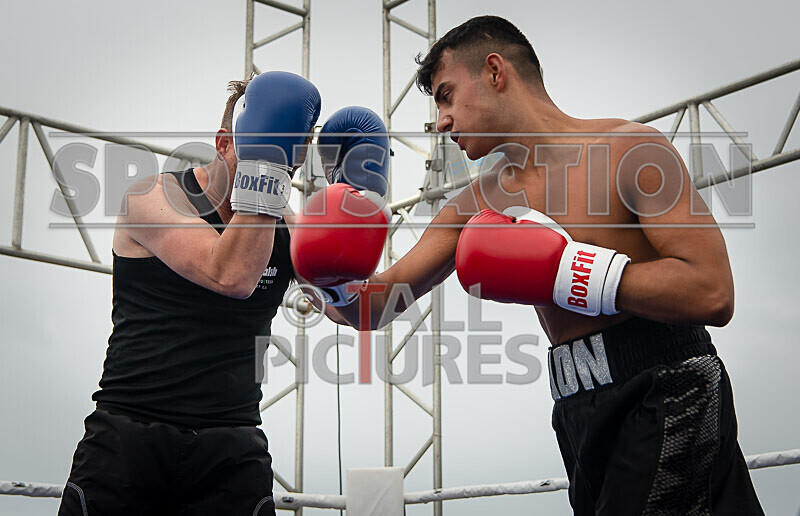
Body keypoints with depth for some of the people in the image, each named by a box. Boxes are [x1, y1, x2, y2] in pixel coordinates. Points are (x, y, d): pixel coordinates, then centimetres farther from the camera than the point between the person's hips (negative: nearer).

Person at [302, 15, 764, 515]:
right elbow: (376, 306, 10)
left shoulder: (629, 150, -9)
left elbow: (712, 294, -18)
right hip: (579, 415, 6)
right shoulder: (477, 203, 11)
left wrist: (564, 270, -19)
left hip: (665, 404, -6)